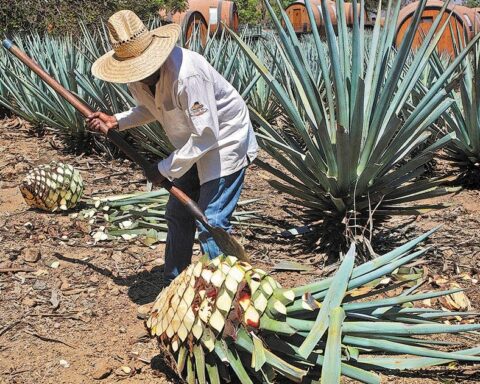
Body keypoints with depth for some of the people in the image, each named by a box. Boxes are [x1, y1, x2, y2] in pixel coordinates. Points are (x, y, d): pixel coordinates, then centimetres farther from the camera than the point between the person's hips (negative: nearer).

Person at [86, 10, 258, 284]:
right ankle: (175, 282, 29)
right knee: (178, 214, 13)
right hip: (194, 146, 9)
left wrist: (167, 169, -21)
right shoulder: (137, 75, -8)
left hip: (226, 141, -9)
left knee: (211, 222, -12)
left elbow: (205, 135, -31)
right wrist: (116, 122, -6)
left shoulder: (186, 75, -35)